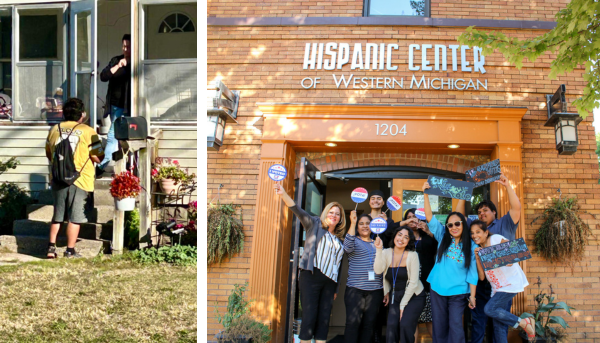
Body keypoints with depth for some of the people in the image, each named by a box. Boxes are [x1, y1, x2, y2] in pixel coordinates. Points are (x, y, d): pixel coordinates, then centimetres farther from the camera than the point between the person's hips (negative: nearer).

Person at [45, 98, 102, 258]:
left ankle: (51, 247, 13)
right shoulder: (87, 131, -8)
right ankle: (70, 251, 8)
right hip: (79, 179, -4)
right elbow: (97, 158, -9)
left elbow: (48, 154, 16)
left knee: (58, 215, 16)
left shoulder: (54, 129, 7)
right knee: (74, 217, 4)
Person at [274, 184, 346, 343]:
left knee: (324, 318, 4)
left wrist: (336, 288, 15)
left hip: (330, 281, 5)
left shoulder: (340, 239, 19)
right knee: (309, 315, -9)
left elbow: (339, 264, 18)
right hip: (311, 276, -5)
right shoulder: (315, 225, 8)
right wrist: (283, 194, -23)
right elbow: (297, 211, -7)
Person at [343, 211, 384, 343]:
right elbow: (348, 247, -19)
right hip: (355, 290, -3)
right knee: (353, 323, -9)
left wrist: (385, 289, 13)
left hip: (375, 291, 4)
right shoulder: (354, 241, 6)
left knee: (369, 324, 4)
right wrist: (352, 223, -24)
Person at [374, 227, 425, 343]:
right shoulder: (386, 253, -1)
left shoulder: (412, 255, -10)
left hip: (413, 297, -2)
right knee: (391, 324, -17)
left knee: (405, 325, -20)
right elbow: (378, 270, -18)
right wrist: (379, 250, -25)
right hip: (395, 297, 3)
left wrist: (403, 305, -10)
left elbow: (413, 282, -11)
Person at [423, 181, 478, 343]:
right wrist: (426, 194, -13)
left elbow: (472, 272, -1)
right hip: (438, 290, 2)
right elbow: (429, 217, -5)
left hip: (458, 293, -2)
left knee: (455, 326, -7)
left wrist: (472, 295, -4)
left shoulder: (471, 247, -2)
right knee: (439, 327, 8)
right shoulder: (443, 238, 2)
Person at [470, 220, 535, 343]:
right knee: (498, 325, 2)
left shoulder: (496, 239, -8)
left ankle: (524, 322, -6)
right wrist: (477, 258, -9)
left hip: (512, 281, -7)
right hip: (497, 287, 7)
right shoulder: (479, 250, 9)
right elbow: (482, 276, 1)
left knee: (489, 309, -19)